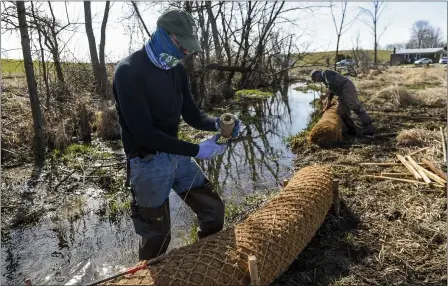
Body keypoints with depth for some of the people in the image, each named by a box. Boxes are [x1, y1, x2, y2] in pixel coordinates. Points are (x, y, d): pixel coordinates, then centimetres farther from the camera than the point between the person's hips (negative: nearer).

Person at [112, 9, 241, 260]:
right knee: (157, 235, 7)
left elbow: (191, 114, 6)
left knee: (213, 207, 13)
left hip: (176, 154, 7)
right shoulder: (129, 71, -20)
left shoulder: (177, 69, 3)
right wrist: (196, 150, -24)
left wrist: (217, 124, -16)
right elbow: (143, 133, -26)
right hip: (149, 163, -7)